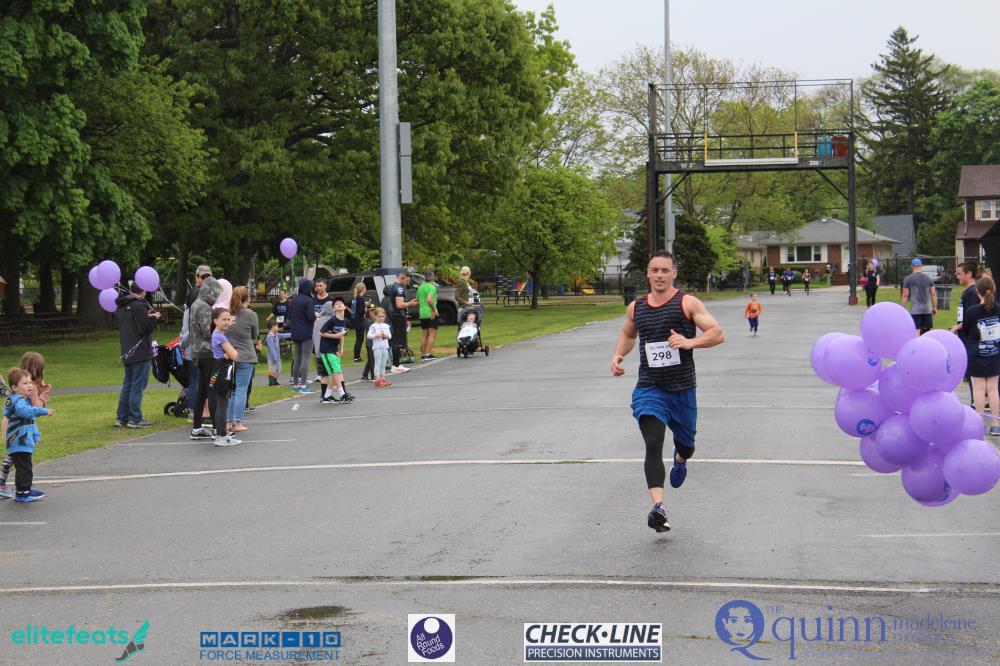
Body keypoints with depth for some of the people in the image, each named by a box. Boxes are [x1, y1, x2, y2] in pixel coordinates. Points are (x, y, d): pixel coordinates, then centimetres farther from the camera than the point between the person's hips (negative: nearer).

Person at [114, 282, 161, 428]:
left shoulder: (121, 306, 13)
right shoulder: (138, 305, -15)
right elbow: (145, 328, -19)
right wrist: (154, 318, 0)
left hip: (127, 353, 9)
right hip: (140, 352, -9)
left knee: (128, 385, 15)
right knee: (138, 386, -5)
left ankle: (121, 418, 16)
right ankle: (135, 419, -5)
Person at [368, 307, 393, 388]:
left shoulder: (386, 326, 12)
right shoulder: (373, 326, -5)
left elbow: (390, 336, 13)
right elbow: (369, 335, -11)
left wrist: (387, 335, -9)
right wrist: (376, 335, -24)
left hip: (385, 347, 6)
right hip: (377, 347, -6)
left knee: (383, 364, 11)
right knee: (378, 363, -6)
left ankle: (382, 379, 18)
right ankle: (377, 380, -5)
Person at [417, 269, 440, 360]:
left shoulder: (420, 287, 12)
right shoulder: (432, 287, -12)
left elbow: (418, 301, 17)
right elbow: (429, 299, -26)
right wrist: (434, 309, -19)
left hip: (422, 314, 8)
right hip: (431, 313, -8)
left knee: (425, 334, 14)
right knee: (432, 334, -4)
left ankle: (423, 354, 15)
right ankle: (427, 354, -11)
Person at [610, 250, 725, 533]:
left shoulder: (687, 303, -6)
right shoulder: (636, 307, 6)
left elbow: (717, 334, -12)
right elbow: (627, 334, 27)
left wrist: (690, 342, -29)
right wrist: (618, 355, 7)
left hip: (682, 390, 0)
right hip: (649, 389, 0)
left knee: (686, 446, 19)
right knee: (653, 444, -21)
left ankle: (680, 461, 59)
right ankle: (658, 508, -30)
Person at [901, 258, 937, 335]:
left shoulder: (908, 279, -2)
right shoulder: (928, 279, 8)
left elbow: (905, 296, -5)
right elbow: (933, 294, 8)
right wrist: (935, 307, 16)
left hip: (915, 310, -4)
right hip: (927, 309, 4)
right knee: (926, 330, 14)